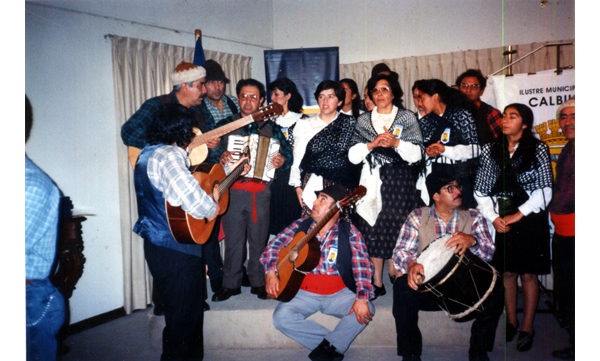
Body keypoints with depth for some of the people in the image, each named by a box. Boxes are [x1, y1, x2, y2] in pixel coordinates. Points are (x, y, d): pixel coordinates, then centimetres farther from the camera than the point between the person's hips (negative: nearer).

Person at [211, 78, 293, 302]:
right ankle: (231, 283, 17)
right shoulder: (226, 124, 10)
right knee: (233, 239, 2)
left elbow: (288, 153, 10)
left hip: (261, 192, 0)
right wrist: (220, 158, -13)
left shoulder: (270, 127, 10)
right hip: (232, 191, 0)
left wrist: (282, 161, -11)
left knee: (259, 239, 6)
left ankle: (259, 282, 21)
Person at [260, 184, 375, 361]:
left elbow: (362, 264, -14)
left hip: (338, 294, -1)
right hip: (304, 292, 2)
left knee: (366, 310, -25)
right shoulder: (301, 225, 4)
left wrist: (362, 297, -28)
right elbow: (274, 245, 2)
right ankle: (334, 344, -9)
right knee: (281, 317, -23)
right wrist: (270, 272, -16)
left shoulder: (349, 232, -4)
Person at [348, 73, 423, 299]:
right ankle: (377, 282, 10)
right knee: (373, 230, 0)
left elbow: (418, 154, -1)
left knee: (397, 226, -4)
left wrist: (396, 142, -16)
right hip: (372, 182, 2)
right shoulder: (364, 120, 13)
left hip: (399, 181, -1)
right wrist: (372, 144, -12)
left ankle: (395, 272, 16)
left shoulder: (407, 117, 7)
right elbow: (352, 156, 4)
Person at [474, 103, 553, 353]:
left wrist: (518, 215, -11)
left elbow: (544, 190, -5)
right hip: (502, 220, 2)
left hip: (530, 218, -2)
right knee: (508, 272, 8)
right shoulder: (491, 150, 6)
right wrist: (493, 217, -5)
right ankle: (511, 322, 23)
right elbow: (480, 190, 5)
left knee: (528, 274, 3)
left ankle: (527, 328, 16)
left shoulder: (538, 149, -1)